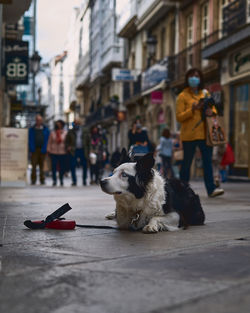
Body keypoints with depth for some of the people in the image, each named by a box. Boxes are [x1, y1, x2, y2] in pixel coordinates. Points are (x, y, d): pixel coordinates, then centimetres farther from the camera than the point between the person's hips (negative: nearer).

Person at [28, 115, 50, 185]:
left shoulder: (45, 129, 8)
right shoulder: (31, 129, 10)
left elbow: (47, 140, 4)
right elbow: (30, 140, 6)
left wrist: (44, 149, -7)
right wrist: (31, 149, -5)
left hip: (42, 150, 0)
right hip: (35, 150, 0)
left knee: (42, 165, 3)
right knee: (34, 165, -2)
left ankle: (42, 180, 8)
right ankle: (33, 180, 3)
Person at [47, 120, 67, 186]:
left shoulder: (65, 133, 4)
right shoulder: (52, 133, 6)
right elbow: (49, 142, 9)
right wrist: (49, 150, 4)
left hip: (62, 152, 0)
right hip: (54, 152, 0)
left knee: (62, 167, 3)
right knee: (54, 167, -3)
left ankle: (61, 180, 18)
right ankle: (54, 180, 5)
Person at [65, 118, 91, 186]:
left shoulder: (85, 131, 7)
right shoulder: (70, 132, 9)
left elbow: (88, 140, 6)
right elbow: (67, 141, 12)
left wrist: (88, 151, -1)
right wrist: (68, 147, -6)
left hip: (83, 151, 0)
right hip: (73, 151, 0)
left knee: (85, 166, 4)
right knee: (72, 167, -3)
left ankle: (84, 180, 20)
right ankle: (74, 181, 8)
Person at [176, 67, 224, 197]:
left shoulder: (205, 94, 15)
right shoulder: (182, 96, 1)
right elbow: (179, 117, -6)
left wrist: (209, 111, -2)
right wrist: (192, 110, -19)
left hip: (205, 133, 4)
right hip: (189, 134, -4)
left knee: (207, 161, -4)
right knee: (187, 162, 4)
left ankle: (211, 189, -8)